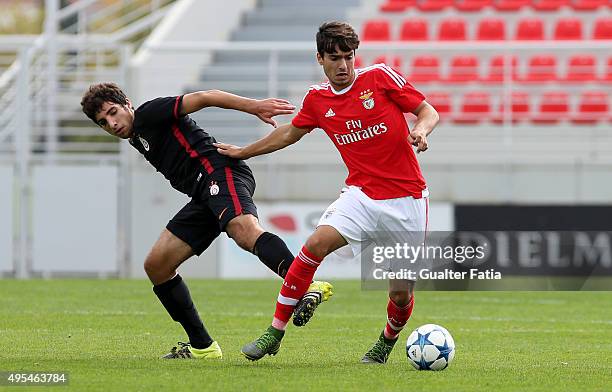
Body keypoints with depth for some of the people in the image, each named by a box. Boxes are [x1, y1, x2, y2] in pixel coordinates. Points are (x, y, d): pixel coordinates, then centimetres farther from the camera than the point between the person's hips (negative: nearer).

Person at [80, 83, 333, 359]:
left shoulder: (148, 114, 2)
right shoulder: (137, 140, 28)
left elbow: (202, 98, -9)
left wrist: (254, 106, -20)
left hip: (220, 171, -9)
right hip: (204, 195, 9)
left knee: (244, 230, -38)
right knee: (156, 265, 5)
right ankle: (202, 347, 4)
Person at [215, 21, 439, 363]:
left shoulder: (381, 77, -6)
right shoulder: (317, 99, 4)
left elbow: (429, 112, -1)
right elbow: (291, 133, 23)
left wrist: (421, 130, -24)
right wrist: (243, 152, 29)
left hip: (407, 199, -2)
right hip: (362, 193, 2)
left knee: (402, 292, -3)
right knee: (316, 245, -23)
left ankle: (388, 343, 32)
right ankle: (274, 334, -17)